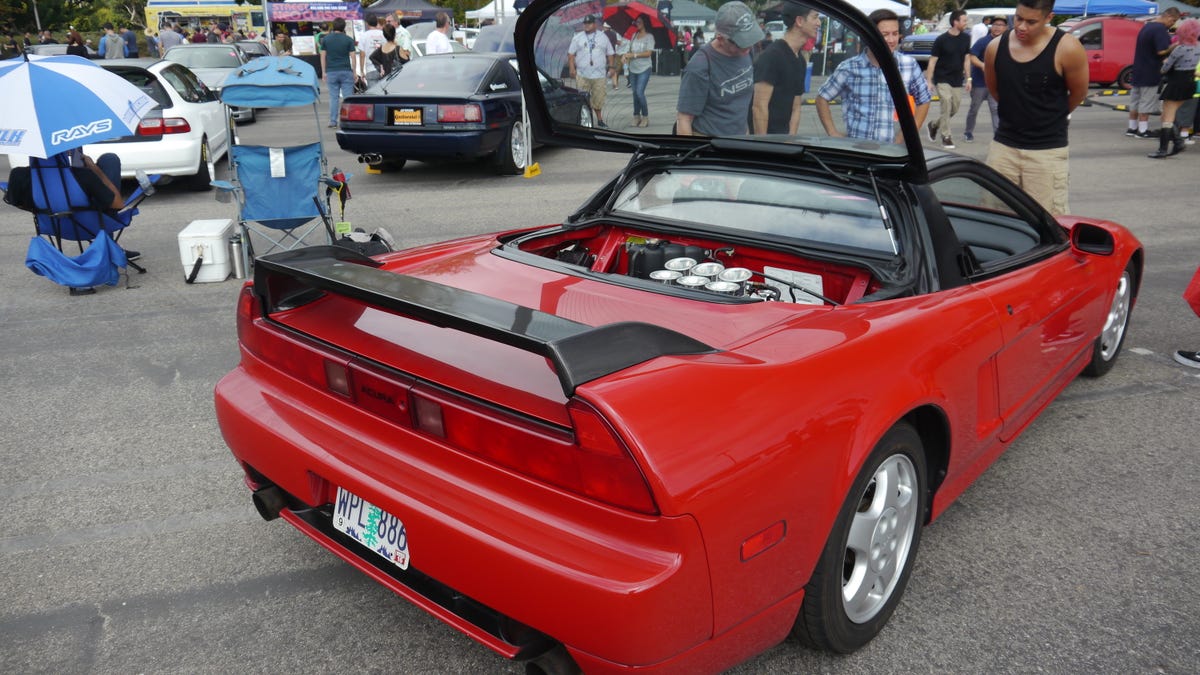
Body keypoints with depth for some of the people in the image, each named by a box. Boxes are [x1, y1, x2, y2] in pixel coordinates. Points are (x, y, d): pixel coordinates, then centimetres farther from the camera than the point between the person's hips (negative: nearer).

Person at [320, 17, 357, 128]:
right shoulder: (349, 40, -1)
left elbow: (323, 57, 5)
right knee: (347, 97, 1)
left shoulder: (325, 39, 4)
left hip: (331, 72, 2)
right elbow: (352, 57, -2)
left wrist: (324, 72, 11)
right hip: (346, 71, -2)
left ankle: (333, 121, 3)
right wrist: (354, 72, 5)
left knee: (333, 97, 5)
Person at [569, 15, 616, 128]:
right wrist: (571, 67, -6)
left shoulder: (603, 38, 10)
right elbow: (571, 54, 5)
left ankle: (599, 119, 17)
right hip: (582, 75, -1)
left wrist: (611, 67, 5)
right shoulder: (577, 38, 7)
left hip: (599, 75, 1)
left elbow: (610, 54, 14)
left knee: (598, 98, 3)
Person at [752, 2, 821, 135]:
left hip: (782, 138, 8)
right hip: (763, 137, -8)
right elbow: (759, 106, -20)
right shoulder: (772, 55, -15)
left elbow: (795, 108, 14)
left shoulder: (800, 61, 12)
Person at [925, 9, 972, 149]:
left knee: (954, 110, 8)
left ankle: (934, 125, 32)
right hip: (942, 79, -5)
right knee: (946, 107, -13)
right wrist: (929, 81, -12)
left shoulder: (966, 38, 4)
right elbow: (932, 61, -7)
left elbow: (967, 59, 11)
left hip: (957, 81, 5)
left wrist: (968, 79, 8)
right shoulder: (941, 40, -9)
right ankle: (946, 137, -3)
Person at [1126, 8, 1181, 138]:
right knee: (1147, 102, -3)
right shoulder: (1160, 29, -18)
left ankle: (1132, 128, 19)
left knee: (1135, 100, 13)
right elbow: (1162, 51, -25)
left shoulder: (1147, 26, 11)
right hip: (1151, 73, -9)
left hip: (1139, 70, 9)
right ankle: (1143, 130, 0)